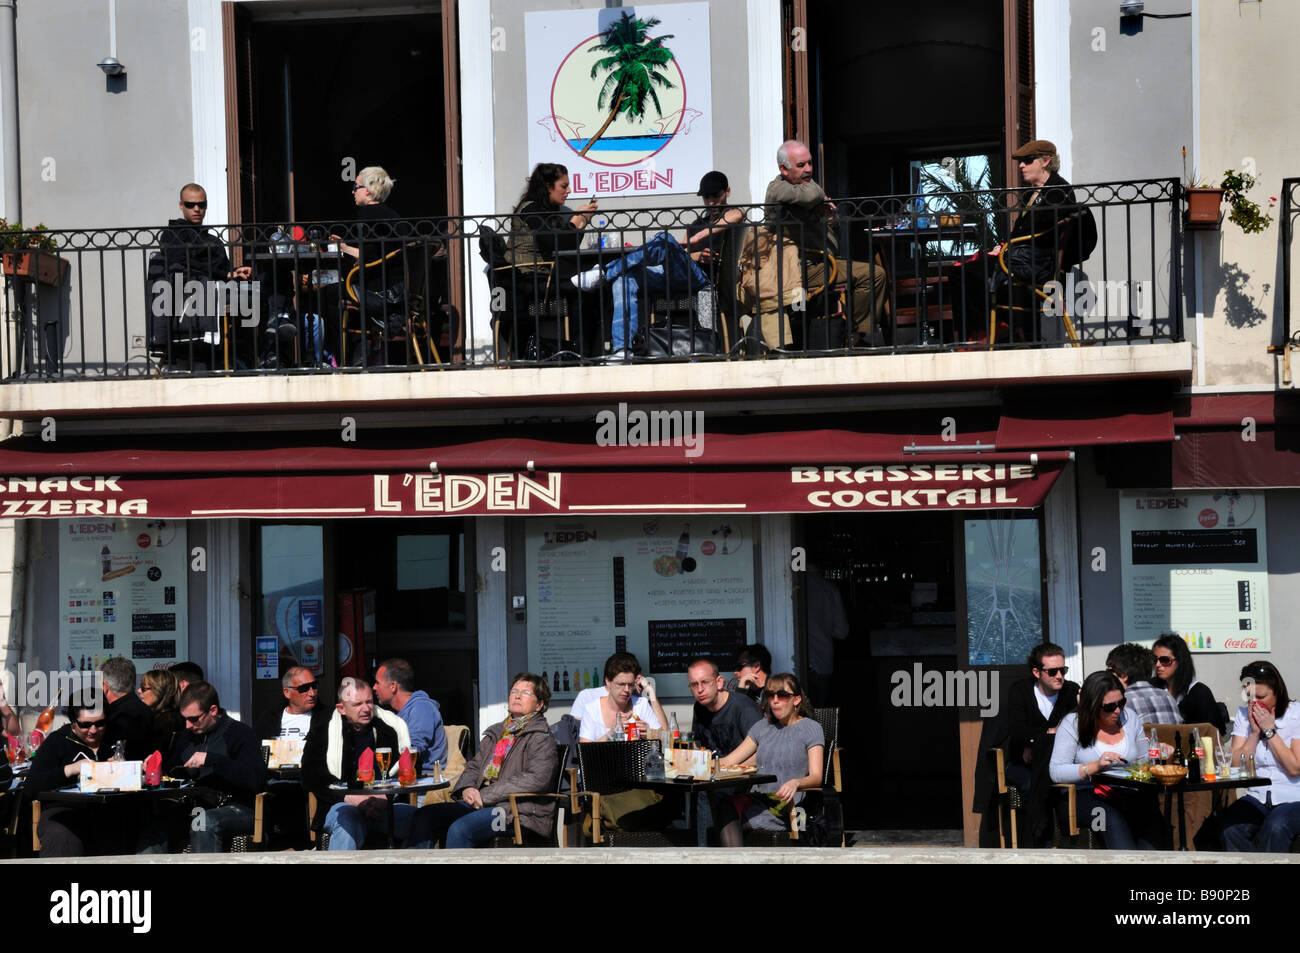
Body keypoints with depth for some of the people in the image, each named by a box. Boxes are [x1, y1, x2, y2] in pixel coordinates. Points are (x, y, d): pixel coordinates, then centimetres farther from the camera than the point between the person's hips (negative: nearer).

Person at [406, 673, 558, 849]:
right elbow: (474, 766, 26)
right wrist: (467, 788, -1)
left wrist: (486, 795, -15)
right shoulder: (495, 733, 25)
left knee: (460, 828, -33)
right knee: (424, 816, -11)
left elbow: (537, 779, -15)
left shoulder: (542, 738, 0)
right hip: (480, 804, 8)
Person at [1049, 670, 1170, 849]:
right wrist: (1095, 766, -21)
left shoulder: (1128, 717, 13)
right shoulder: (1073, 724, -1)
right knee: (1113, 819, -37)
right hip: (1086, 794, -4)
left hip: (1129, 794, 4)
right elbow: (1056, 772, -9)